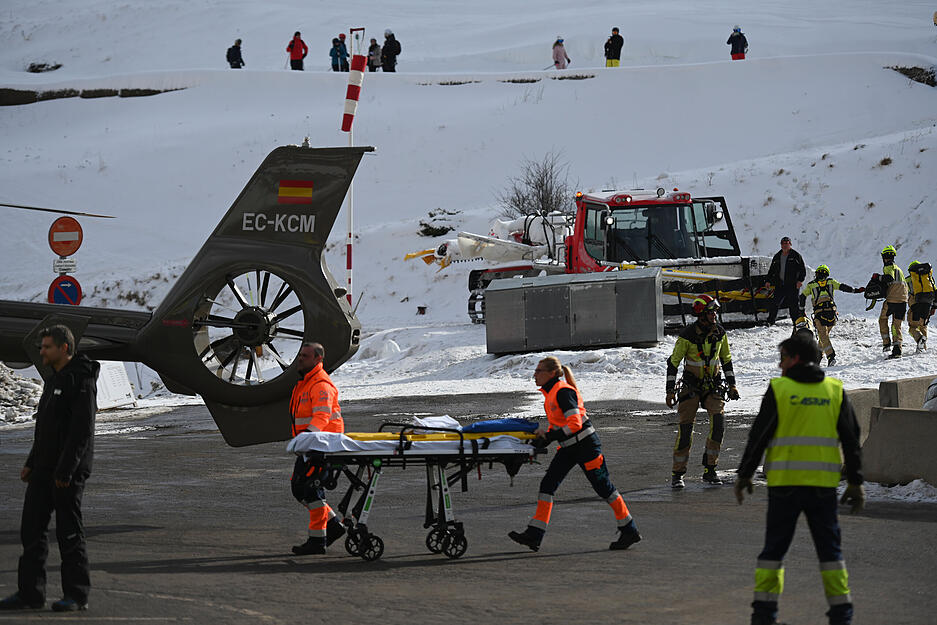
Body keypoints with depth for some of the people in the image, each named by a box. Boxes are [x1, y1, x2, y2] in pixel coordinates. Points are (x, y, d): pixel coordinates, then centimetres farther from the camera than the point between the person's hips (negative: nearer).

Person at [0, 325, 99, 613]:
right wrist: (31, 462, 16)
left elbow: (82, 429, -20)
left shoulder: (81, 381, -13)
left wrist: (65, 470, -23)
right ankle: (30, 592, 10)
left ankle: (77, 595, 3)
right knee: (32, 530, 7)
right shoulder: (54, 380, 18)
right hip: (44, 469, 9)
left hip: (68, 471, -9)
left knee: (69, 534, -4)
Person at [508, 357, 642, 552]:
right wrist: (545, 435, 5)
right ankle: (534, 535, -3)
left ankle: (629, 530, 12)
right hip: (568, 448, 9)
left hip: (585, 444, -9)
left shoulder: (563, 392, -19)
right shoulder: (550, 392, 10)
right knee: (547, 484, 0)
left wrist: (550, 437, -23)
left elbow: (574, 424, -26)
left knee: (604, 488, 0)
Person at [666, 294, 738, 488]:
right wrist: (670, 390, -10)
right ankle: (677, 473, 3)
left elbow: (726, 359, 14)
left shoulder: (719, 333, -1)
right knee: (686, 427, -9)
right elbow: (673, 362, -7)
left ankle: (709, 469, -7)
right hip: (691, 385, -3)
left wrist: (731, 384, 13)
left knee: (718, 421, -16)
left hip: (713, 385, 3)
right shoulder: (687, 335, -13)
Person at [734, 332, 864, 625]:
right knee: (828, 546, 9)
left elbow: (759, 435, -3)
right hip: (823, 484, 2)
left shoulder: (779, 389, -3)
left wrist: (744, 474, 5)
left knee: (775, 545, 7)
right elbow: (851, 439, 6)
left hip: (784, 482, -2)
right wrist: (855, 482, 11)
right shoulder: (835, 391, 6)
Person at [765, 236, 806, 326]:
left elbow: (803, 269, 0)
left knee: (794, 304, -6)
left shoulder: (796, 256, 2)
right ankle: (770, 321, 7)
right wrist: (768, 281, 12)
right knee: (774, 303, -1)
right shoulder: (777, 257, 15)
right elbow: (772, 270, 22)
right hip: (779, 285, 4)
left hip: (792, 285, -4)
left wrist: (800, 280, -12)